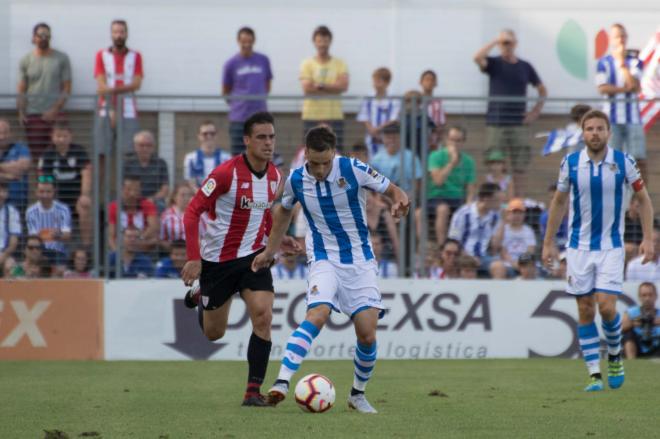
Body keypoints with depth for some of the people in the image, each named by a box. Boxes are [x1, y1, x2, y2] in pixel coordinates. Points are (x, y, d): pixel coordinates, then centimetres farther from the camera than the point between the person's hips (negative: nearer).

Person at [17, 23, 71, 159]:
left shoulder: (61, 59, 6)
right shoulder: (26, 61, 11)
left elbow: (66, 88, 2)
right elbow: (21, 90, 9)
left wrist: (56, 109, -10)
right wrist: (21, 112, -6)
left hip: (53, 114, -1)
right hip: (32, 115, 1)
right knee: (35, 152, -5)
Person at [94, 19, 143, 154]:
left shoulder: (135, 56, 10)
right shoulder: (102, 55, 10)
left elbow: (136, 84, -3)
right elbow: (101, 87, 0)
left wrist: (112, 89, -13)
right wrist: (111, 110, -11)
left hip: (128, 112, 0)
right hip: (105, 112, 0)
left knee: (129, 153, -10)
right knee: (102, 152, -6)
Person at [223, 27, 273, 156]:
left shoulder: (263, 60, 6)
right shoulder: (231, 63, 0)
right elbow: (226, 91, 8)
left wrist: (259, 100, 8)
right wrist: (236, 105, 3)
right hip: (238, 118, -2)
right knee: (238, 155, 0)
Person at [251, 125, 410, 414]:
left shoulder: (354, 170, -13)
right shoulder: (296, 180, -5)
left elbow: (391, 190, -2)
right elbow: (283, 211, 16)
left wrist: (400, 201, -26)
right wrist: (269, 252, 20)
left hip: (360, 260, 0)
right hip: (324, 259, 0)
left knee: (367, 333, -7)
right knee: (317, 315, -28)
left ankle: (358, 394, 17)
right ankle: (281, 383, -35)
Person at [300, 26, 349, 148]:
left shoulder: (340, 64, 7)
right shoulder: (307, 64, 3)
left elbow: (343, 86, -8)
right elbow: (307, 88, -10)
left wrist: (320, 85, -12)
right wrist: (332, 87, -8)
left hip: (334, 116, 1)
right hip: (311, 116, -1)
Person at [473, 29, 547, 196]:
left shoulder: (525, 67, 11)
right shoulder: (494, 63, 5)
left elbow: (542, 90, 21)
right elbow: (477, 58, -18)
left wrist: (536, 110, 7)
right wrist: (496, 41, -16)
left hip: (519, 124, 2)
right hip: (496, 124, -2)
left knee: (519, 168, 1)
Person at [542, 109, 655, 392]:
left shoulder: (624, 163, -5)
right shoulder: (570, 163, -2)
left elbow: (643, 199, 6)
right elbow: (559, 202, 10)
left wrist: (648, 238, -2)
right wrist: (547, 243, 9)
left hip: (611, 247, -1)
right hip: (579, 248, 2)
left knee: (606, 307, -12)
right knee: (585, 311, 0)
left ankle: (615, 356, 15)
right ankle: (594, 374, 6)